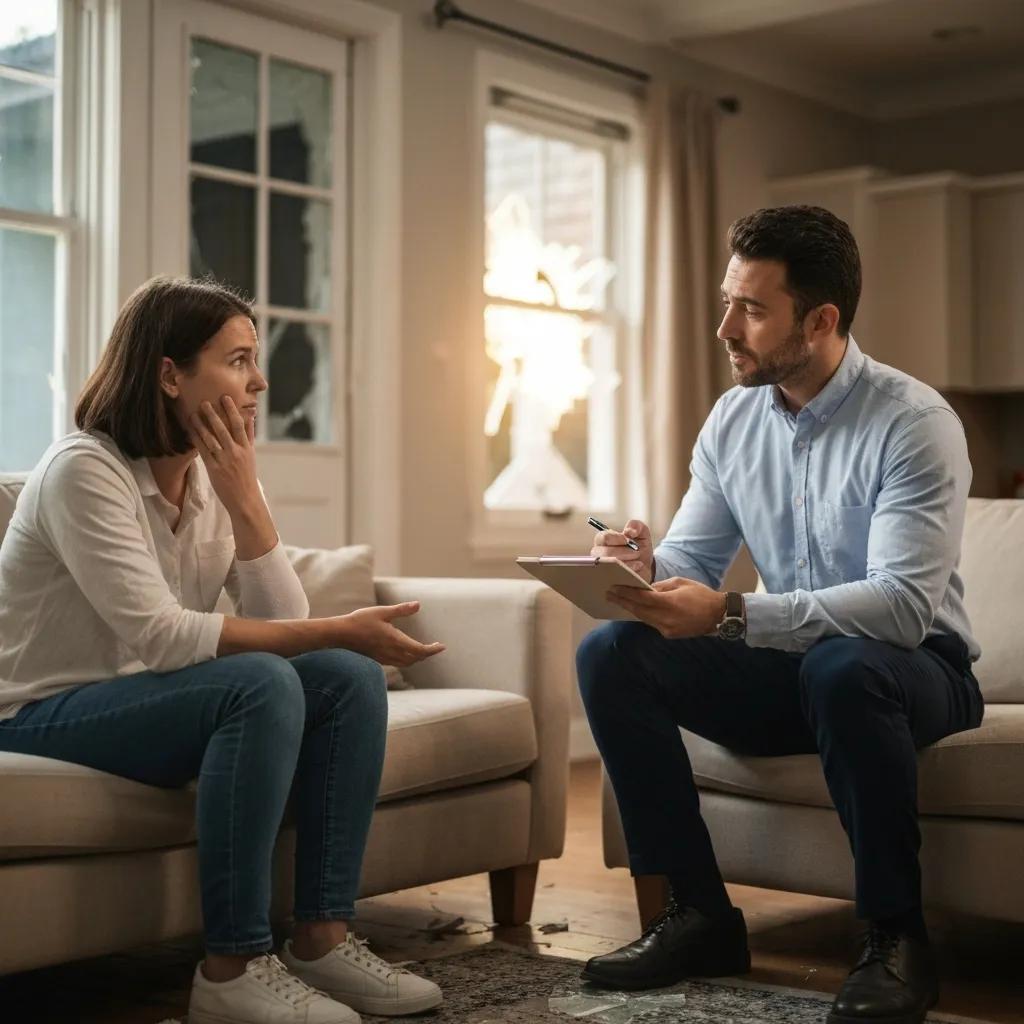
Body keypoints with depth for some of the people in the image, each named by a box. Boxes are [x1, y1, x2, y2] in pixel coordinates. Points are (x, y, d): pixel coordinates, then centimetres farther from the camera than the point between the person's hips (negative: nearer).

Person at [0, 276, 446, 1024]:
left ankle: (323, 939, -9)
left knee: (349, 680, -11)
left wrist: (244, 496, -19)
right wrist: (339, 630, -32)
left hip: (142, 699, 8)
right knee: (261, 686, -31)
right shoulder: (85, 470, -21)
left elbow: (283, 624, -8)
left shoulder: (214, 476, 1)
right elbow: (159, 636, -30)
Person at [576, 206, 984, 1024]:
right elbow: (693, 561, 4)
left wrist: (729, 617, -39)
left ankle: (897, 938, -20)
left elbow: (904, 605, -30)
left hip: (911, 671, -6)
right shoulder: (733, 419, 1)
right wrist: (647, 569, -23)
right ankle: (701, 916, -8)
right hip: (787, 667, 6)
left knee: (842, 667, -40)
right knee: (611, 654, -15)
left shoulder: (914, 423, -19)